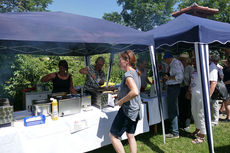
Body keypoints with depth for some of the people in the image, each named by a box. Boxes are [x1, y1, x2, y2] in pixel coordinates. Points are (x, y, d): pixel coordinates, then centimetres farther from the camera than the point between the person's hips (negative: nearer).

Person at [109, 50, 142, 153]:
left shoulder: (128, 74, -19)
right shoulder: (136, 73, 9)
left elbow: (135, 92, -35)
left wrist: (121, 101, -22)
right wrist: (120, 95, 17)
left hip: (128, 110, -9)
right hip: (136, 110, 9)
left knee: (113, 135, 4)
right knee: (130, 136, 20)